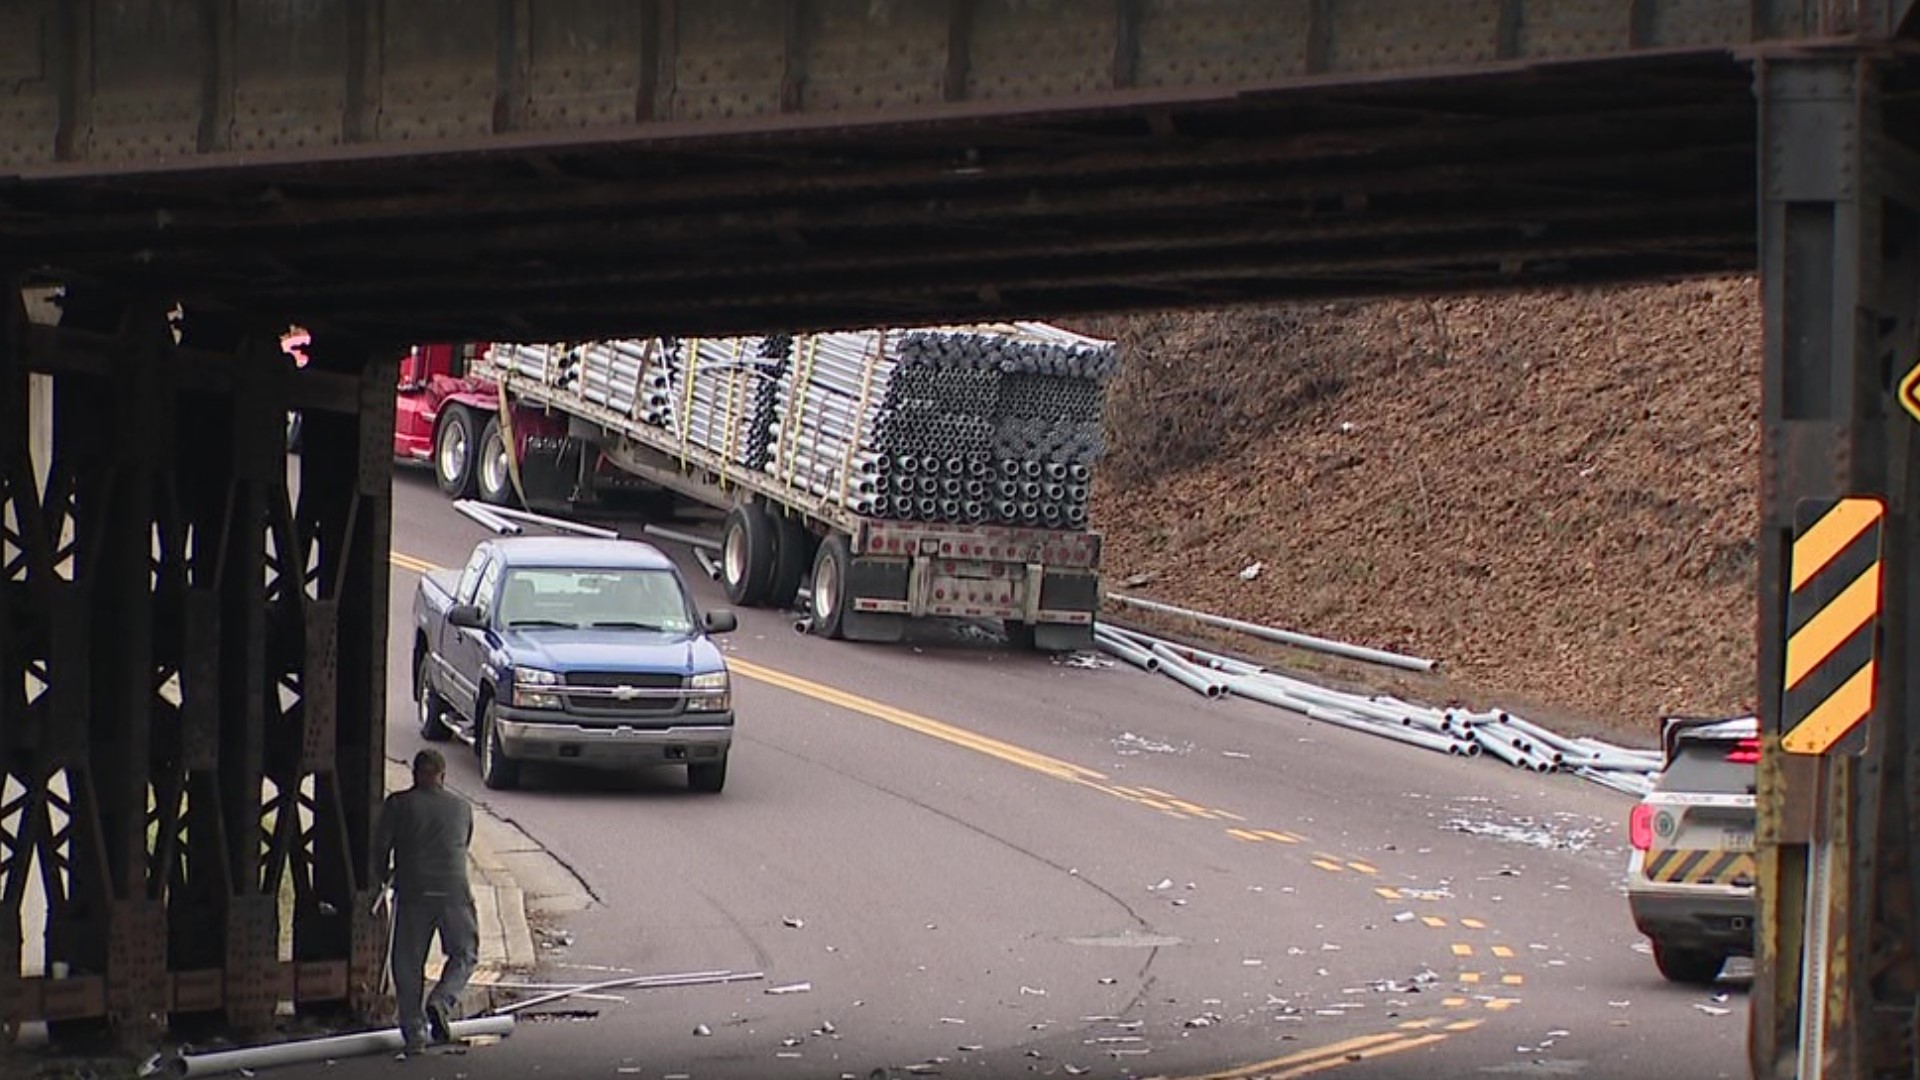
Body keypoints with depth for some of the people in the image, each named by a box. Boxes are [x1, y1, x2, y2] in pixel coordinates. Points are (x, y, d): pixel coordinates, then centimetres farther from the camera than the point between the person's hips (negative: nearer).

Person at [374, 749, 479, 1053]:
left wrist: (386, 875, 18)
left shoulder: (398, 805, 3)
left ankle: (414, 1031, 4)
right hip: (454, 891, 1)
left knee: (408, 963, 7)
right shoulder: (462, 807, 12)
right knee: (464, 954, 15)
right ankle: (442, 1000, -9)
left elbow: (380, 846, 0)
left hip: (412, 891, -1)